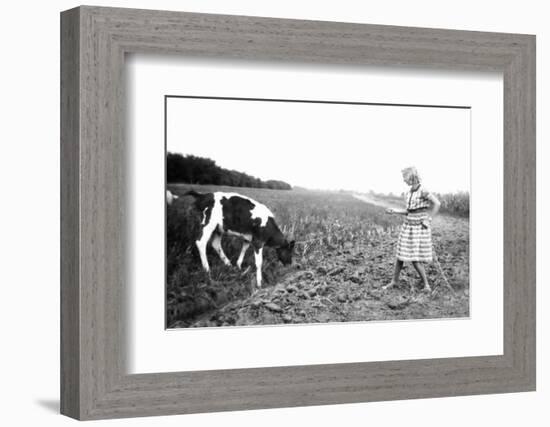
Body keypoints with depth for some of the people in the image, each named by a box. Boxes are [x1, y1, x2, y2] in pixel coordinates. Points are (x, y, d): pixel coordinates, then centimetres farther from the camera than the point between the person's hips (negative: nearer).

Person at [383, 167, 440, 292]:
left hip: (419, 227, -8)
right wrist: (396, 211, 7)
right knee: (400, 255, 10)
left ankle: (426, 284, 7)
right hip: (408, 225, 8)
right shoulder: (409, 192, 10)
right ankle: (395, 280, 24)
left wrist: (429, 219, -14)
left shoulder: (423, 191, -15)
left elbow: (437, 204, -18)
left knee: (415, 260, -7)